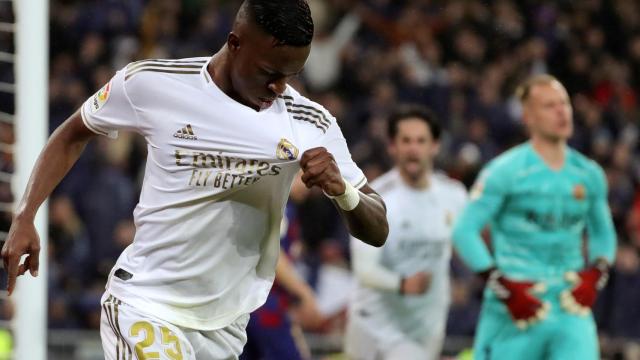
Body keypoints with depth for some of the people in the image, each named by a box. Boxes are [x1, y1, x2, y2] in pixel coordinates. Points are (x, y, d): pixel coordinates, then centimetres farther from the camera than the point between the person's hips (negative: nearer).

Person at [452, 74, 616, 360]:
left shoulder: (589, 175, 10)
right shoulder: (505, 171, -6)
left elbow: (603, 234, 24)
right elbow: (465, 230, -7)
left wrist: (595, 274, 4)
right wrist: (503, 286, -13)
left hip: (570, 307, 3)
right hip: (514, 314, -3)